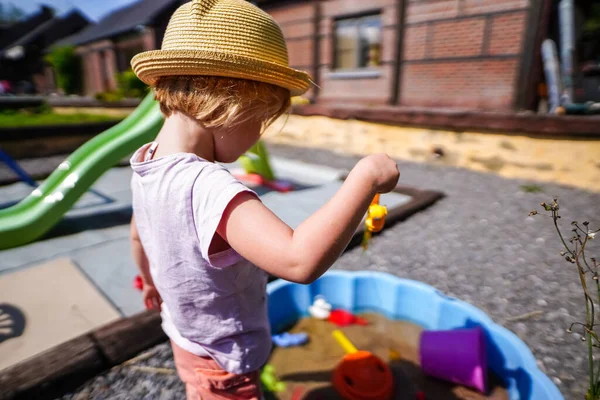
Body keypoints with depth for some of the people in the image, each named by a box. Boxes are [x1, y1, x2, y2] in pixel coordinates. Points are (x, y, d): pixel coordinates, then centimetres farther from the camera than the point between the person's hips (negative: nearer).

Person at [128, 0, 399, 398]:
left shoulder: (146, 163, -10)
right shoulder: (208, 187, -40)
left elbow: (138, 234, 7)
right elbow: (300, 260, -51)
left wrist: (151, 281, 25)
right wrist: (365, 178, -40)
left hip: (187, 336, 7)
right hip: (222, 364, -7)